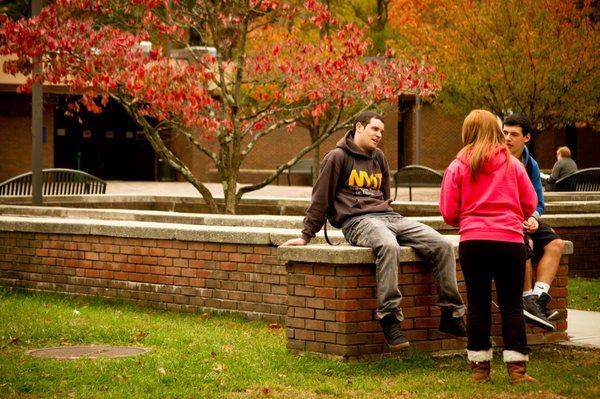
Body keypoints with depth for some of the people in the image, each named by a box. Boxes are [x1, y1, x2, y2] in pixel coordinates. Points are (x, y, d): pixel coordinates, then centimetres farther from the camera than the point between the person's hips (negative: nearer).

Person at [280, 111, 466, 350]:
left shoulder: (379, 158, 23)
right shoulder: (337, 157, 4)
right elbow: (320, 198, 5)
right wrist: (306, 236, 5)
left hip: (388, 217, 7)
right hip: (356, 220, -7)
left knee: (442, 245, -14)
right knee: (389, 246, -41)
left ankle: (451, 314, -10)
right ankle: (389, 317, -39)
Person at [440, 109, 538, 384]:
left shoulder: (458, 167, 3)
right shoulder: (512, 164, 4)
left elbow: (448, 213, 1)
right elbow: (529, 205, 7)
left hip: (473, 242, 0)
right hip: (510, 241, 0)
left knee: (478, 304, 9)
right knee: (511, 304, 5)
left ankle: (479, 366, 12)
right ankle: (516, 368, 3)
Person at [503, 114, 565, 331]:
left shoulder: (531, 165, 10)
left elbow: (537, 202, 15)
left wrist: (532, 218, -9)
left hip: (523, 222, 6)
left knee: (555, 243, -17)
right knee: (524, 244, -33)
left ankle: (539, 298, -27)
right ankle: (528, 299, -23)